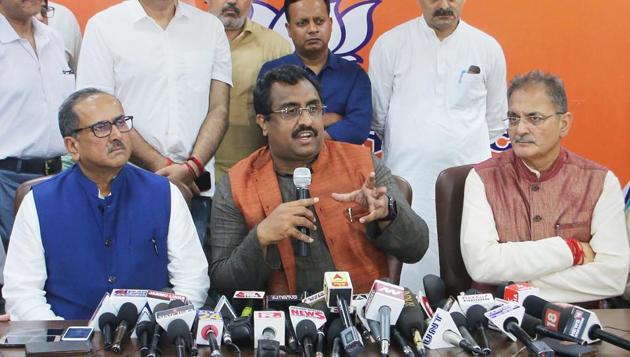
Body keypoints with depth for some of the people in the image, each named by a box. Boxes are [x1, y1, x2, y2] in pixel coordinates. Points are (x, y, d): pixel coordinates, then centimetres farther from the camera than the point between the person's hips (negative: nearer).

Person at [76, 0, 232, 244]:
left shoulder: (211, 27, 11)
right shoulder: (103, 25, 2)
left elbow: (219, 109, 5)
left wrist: (192, 168, -10)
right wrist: (162, 167, -9)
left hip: (196, 187, 2)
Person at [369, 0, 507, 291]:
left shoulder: (488, 48, 7)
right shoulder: (390, 44, 2)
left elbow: (495, 121, 16)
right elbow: (378, 116, 8)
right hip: (406, 180, -1)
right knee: (408, 264, -3)